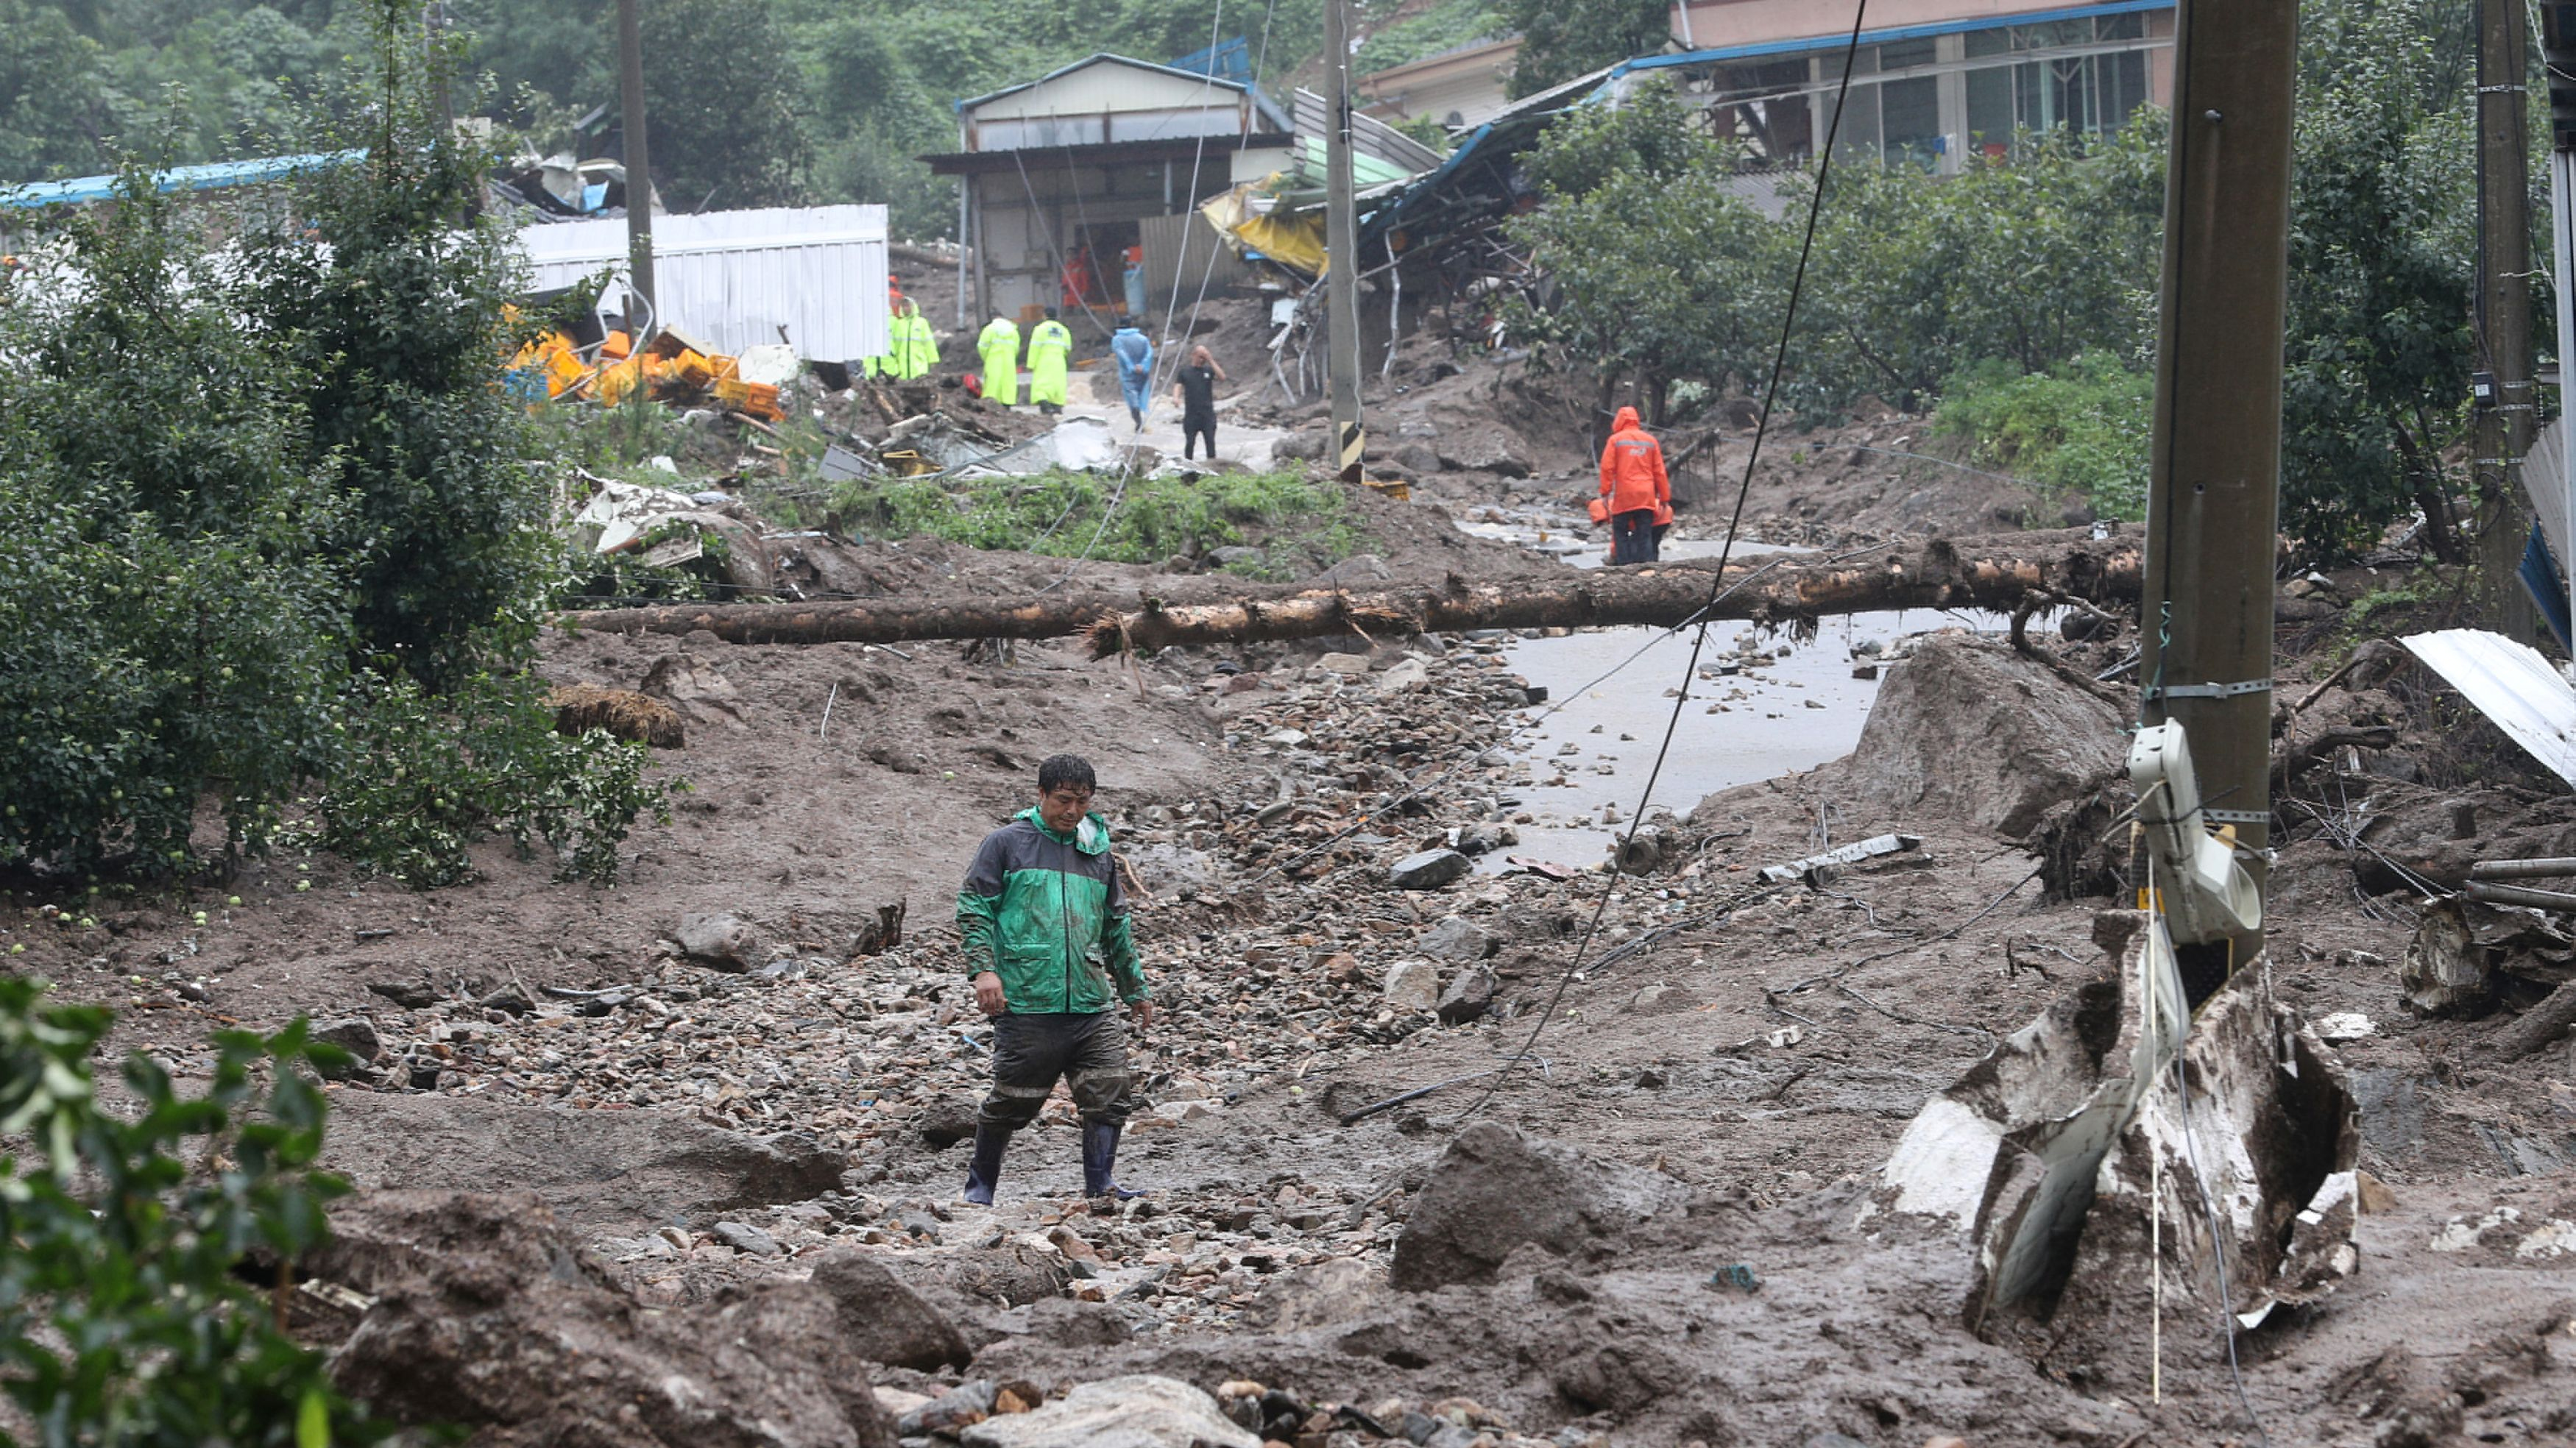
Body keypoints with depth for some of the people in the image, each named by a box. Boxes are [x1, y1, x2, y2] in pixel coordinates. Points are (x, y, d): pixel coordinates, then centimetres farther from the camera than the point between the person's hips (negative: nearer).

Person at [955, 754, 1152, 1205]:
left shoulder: (1098, 854, 17)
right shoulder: (1007, 843, 3)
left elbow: (1117, 928, 27)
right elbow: (974, 909, 0)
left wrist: (1136, 989, 30)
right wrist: (984, 968, -13)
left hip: (1093, 1003, 4)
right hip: (1027, 1003, -4)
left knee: (1109, 1091, -8)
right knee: (1013, 1100, 0)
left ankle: (1101, 1184, -2)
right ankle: (980, 1188, 16)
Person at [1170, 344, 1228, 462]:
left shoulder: (1209, 370, 9)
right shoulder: (1184, 372, 8)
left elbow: (1222, 377, -6)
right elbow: (1178, 385, 2)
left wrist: (1211, 361, -8)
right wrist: (1176, 397, -20)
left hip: (1208, 413, 0)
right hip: (1191, 414, 0)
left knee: (1210, 440, -6)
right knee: (1190, 442, 3)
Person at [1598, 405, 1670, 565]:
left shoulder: (1615, 440, 2)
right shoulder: (1651, 441, 12)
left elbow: (1607, 468, -6)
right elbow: (1659, 471, 13)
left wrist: (1605, 492, -4)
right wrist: (1665, 497, 15)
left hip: (1624, 497, -3)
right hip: (1647, 496, 3)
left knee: (1621, 534, 2)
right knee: (1645, 534, 3)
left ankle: (1624, 563, -8)